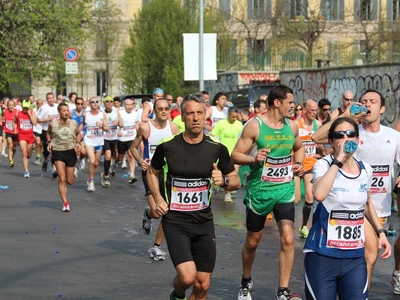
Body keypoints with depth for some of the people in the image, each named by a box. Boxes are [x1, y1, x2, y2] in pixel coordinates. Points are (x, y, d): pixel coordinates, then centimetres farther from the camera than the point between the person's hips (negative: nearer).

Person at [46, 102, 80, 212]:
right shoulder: (53, 123, -5)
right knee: (62, 179, -14)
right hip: (58, 151, -2)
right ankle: (65, 203, -8)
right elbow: (48, 133, 16)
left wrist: (78, 143, 0)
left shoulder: (74, 123, -1)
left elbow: (78, 134, 17)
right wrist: (49, 142, 0)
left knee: (70, 181, 8)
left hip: (71, 151, 2)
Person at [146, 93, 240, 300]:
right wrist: (158, 199, -2)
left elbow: (236, 182, 7)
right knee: (187, 276, -20)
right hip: (175, 221, -3)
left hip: (204, 222, 3)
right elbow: (152, 172, 12)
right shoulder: (167, 146, -7)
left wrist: (224, 180, -15)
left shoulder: (217, 149, -3)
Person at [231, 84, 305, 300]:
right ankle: (246, 282, 37)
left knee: (288, 239, -12)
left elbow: (299, 148, 22)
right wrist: (253, 159, -30)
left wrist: (298, 163, 3)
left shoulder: (292, 126, 2)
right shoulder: (255, 125, -12)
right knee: (252, 242, 12)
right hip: (259, 190, -3)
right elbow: (236, 155, -12)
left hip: (285, 190, 3)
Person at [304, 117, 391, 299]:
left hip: (355, 256, 4)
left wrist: (380, 232, 14)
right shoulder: (324, 165, -10)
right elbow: (319, 195, -32)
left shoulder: (366, 169, 5)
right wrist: (338, 160, -25)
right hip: (323, 254, -4)